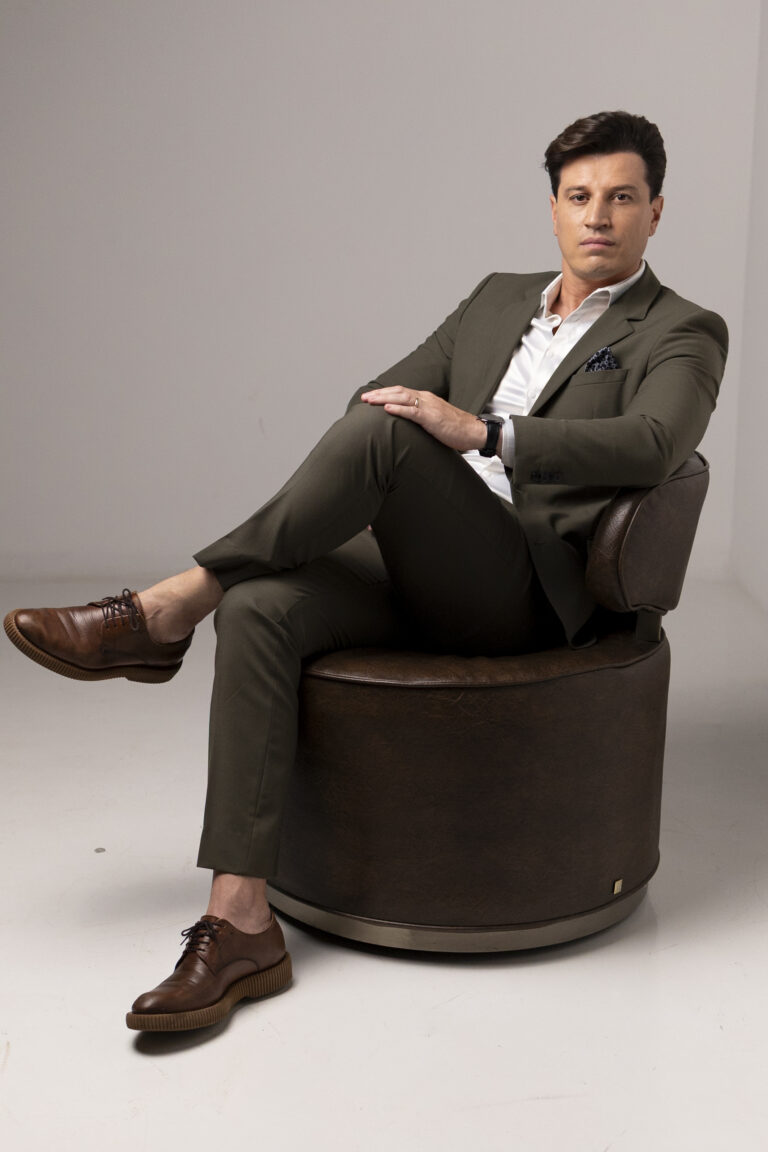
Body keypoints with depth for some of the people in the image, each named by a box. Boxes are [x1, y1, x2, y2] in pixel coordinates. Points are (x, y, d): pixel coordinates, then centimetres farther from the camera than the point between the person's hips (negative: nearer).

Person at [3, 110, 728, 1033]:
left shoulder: (683, 335, 4)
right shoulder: (499, 298, 23)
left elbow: (649, 446, -18)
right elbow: (383, 389, 18)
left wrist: (481, 431, -28)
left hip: (525, 592, -5)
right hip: (418, 568, 6)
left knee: (385, 433, -30)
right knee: (258, 610, -24)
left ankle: (165, 611, -19)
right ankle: (240, 925, -26)